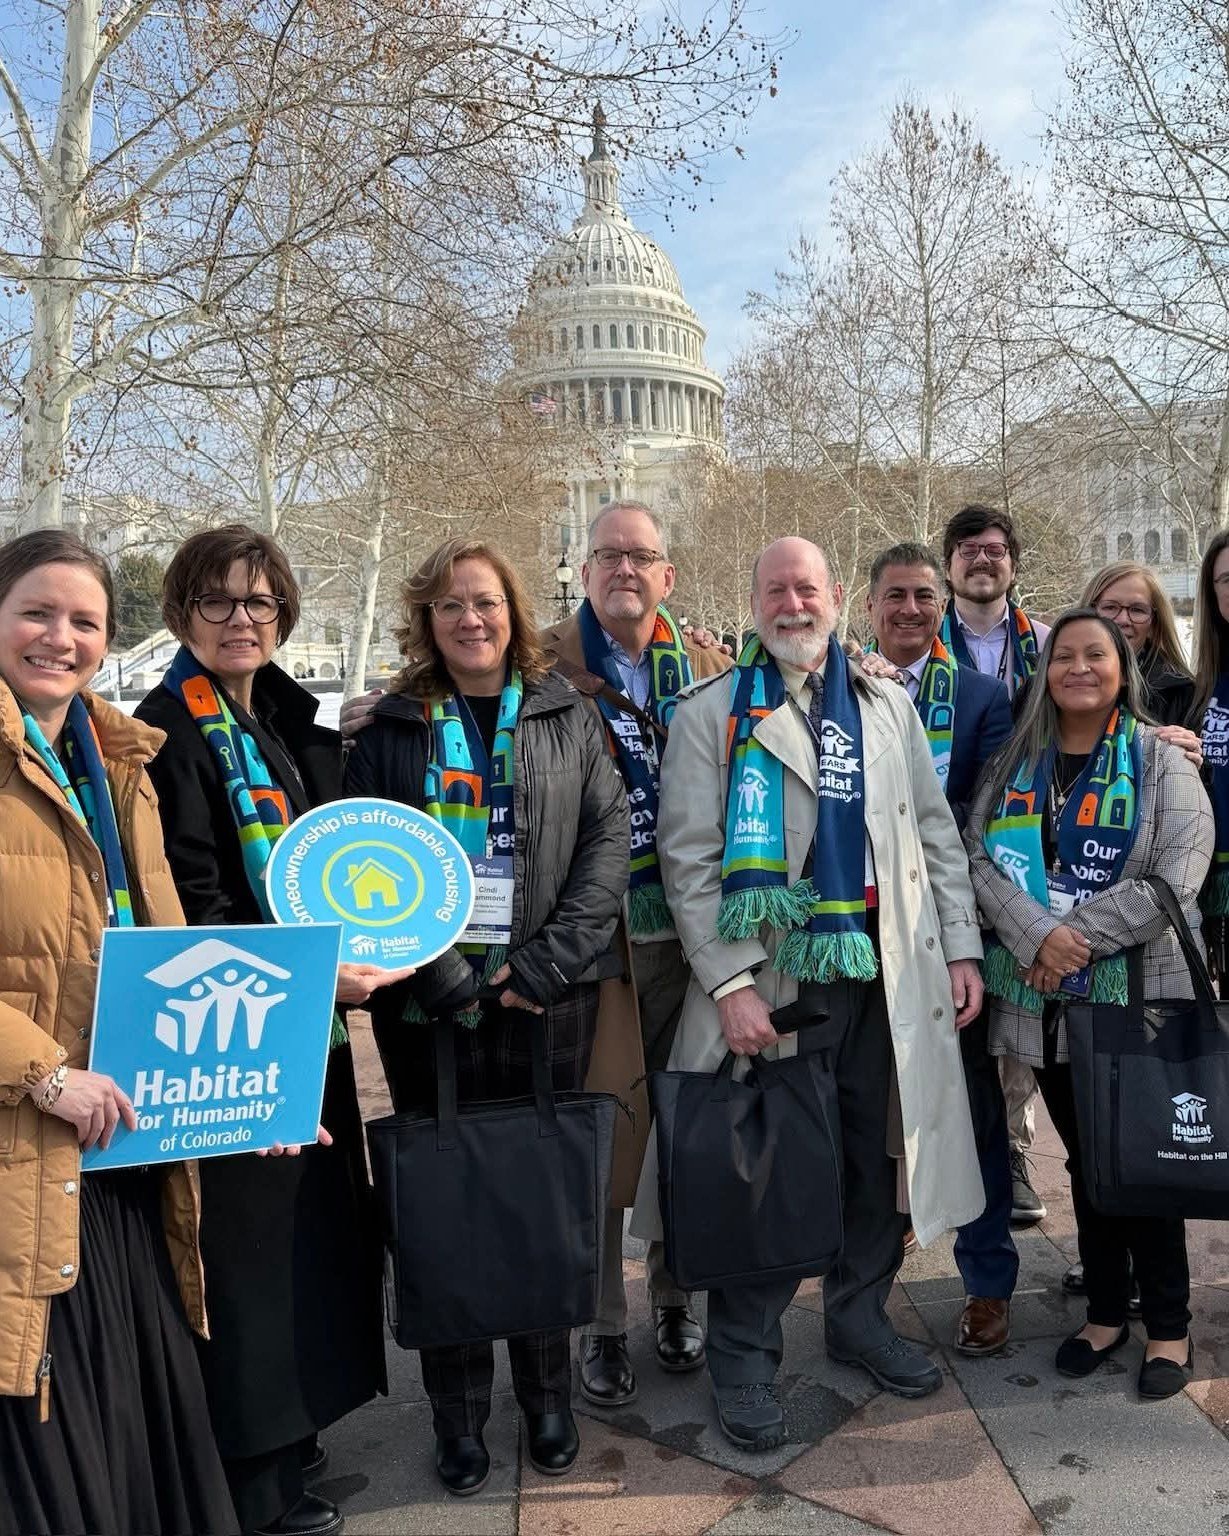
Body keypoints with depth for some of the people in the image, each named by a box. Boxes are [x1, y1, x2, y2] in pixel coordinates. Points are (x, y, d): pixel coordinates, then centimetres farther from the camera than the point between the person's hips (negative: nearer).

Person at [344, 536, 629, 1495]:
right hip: (431, 1004, 0)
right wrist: (441, 978, -12)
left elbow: (609, 840, -1)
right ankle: (459, 1413, 25)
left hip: (551, 998, 1)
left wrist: (546, 963, -10)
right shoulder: (391, 729, 5)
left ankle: (548, 1393, 29)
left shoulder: (569, 716, 6)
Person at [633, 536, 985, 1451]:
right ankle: (744, 1357, 21)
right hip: (771, 980, -4)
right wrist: (728, 984, -14)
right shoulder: (711, 714, -1)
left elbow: (937, 834, 14)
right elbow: (688, 858, -7)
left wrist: (962, 948, 7)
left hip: (885, 972, 4)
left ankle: (861, 1317, 36)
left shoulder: (889, 707, 12)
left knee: (876, 1155, 14)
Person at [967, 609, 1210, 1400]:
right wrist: (1038, 935, -21)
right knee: (1085, 1160, 15)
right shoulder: (1015, 764, 7)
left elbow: (1175, 878, -13)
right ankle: (1106, 1311, 31)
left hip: (1139, 998, -3)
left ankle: (1170, 1326, 24)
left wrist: (1078, 936, -17)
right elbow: (980, 856, -5)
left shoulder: (1162, 761, -2)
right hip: (1047, 1001, 3)